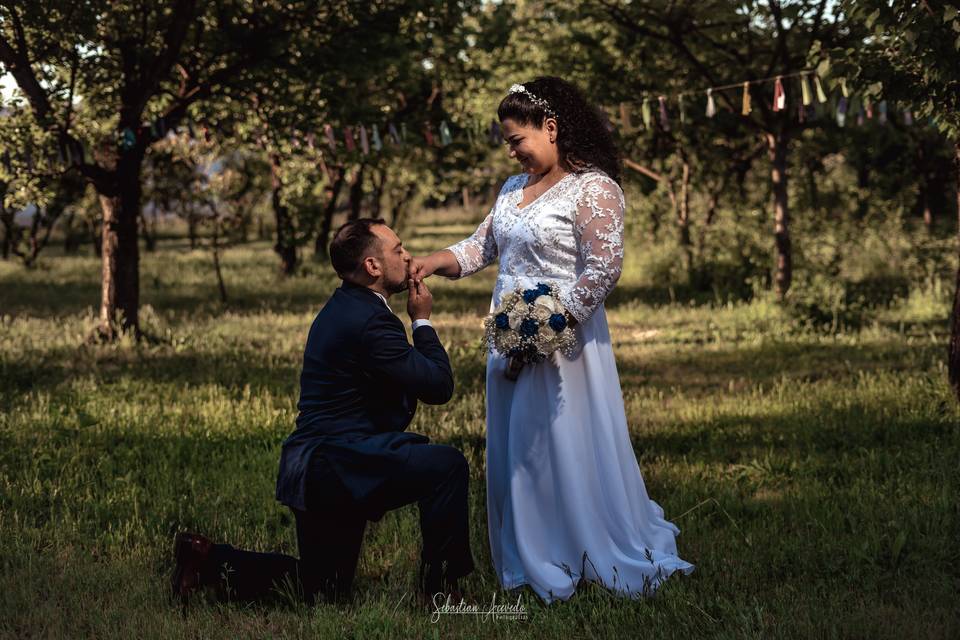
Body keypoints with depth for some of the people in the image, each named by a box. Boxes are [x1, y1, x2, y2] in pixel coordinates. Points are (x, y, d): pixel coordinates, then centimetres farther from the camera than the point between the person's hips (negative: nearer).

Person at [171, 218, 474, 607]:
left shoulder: (345, 308, 15)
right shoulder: (368, 320, -18)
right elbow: (439, 386, -15)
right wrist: (423, 321, -3)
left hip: (315, 469, 11)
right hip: (338, 466, -11)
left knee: (324, 593, 19)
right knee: (447, 465, -24)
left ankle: (208, 560, 19)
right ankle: (440, 589, -14)